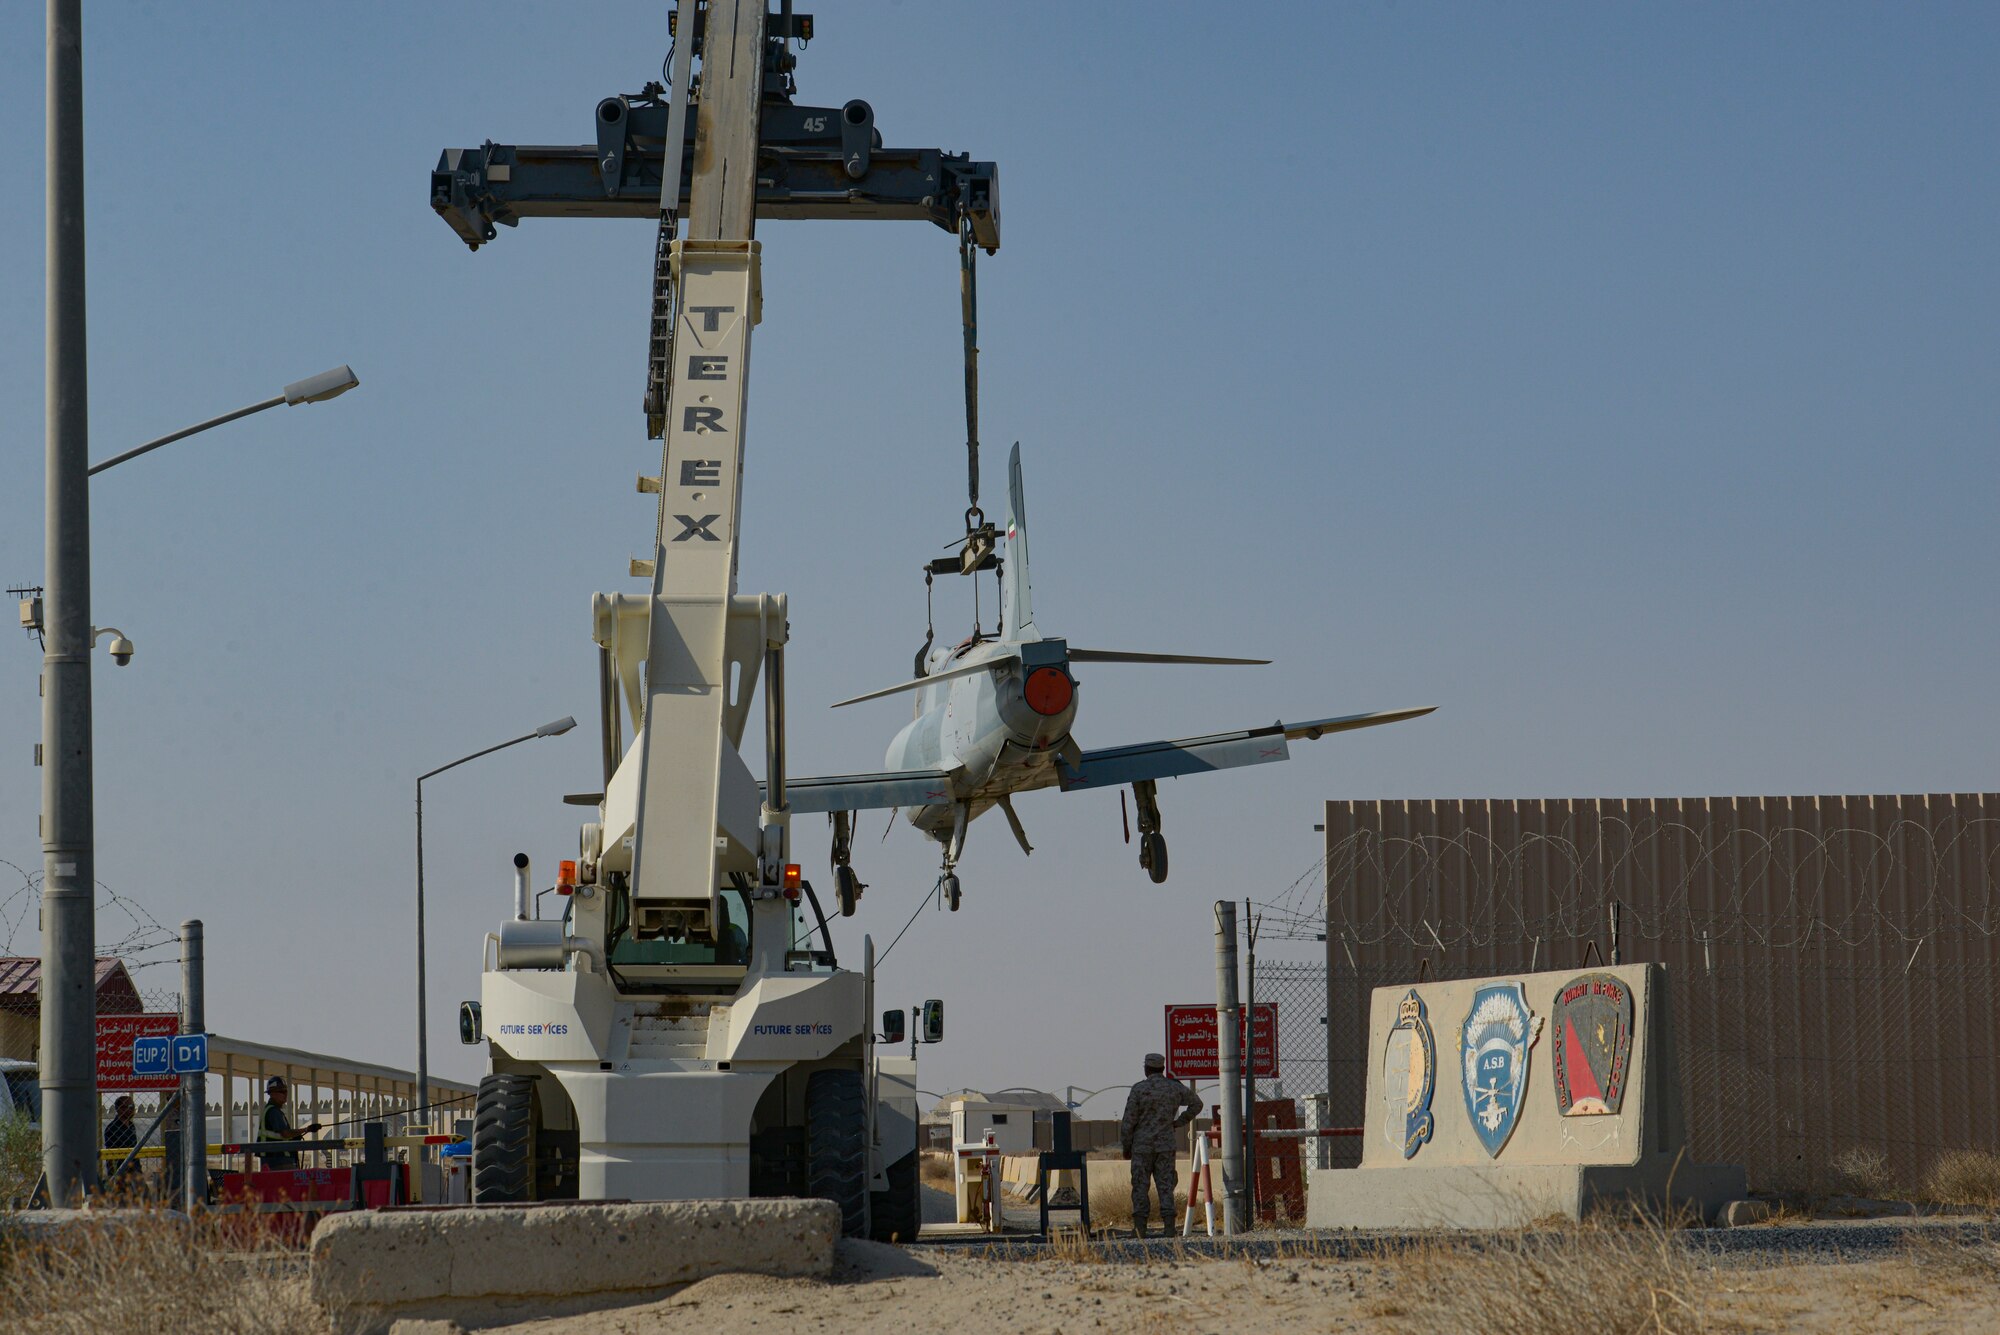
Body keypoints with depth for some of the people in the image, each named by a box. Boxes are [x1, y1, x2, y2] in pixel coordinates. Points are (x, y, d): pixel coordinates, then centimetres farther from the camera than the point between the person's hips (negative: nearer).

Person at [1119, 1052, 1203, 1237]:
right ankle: (1169, 1225, -7)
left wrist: (1126, 1147, 3)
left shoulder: (1139, 1089, -8)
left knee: (1140, 1187, 2)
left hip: (1142, 1146, -3)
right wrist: (1178, 1123, 19)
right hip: (1165, 1146, 3)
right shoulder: (1174, 1088, 4)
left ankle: (1140, 1228, -2)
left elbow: (1128, 1122, -7)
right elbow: (1196, 1104, 18)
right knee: (1165, 1186, 3)